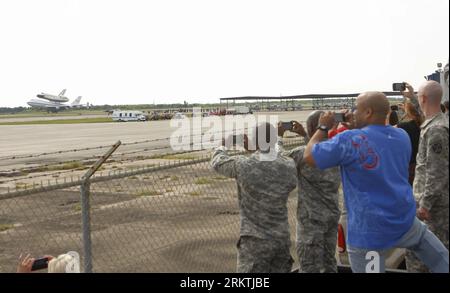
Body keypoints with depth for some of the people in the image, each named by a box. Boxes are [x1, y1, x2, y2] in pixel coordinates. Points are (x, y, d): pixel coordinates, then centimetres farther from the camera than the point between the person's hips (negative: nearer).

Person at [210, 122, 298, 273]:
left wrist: (223, 146, 29)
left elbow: (217, 162, 5)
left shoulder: (243, 165, -14)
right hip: (282, 238, 4)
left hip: (255, 240, -4)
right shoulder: (289, 167, -6)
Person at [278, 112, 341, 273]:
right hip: (332, 215, 6)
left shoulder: (302, 154, -18)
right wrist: (304, 135, 25)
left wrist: (279, 137, 11)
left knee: (309, 267, 1)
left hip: (311, 218, -6)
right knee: (329, 262, 18)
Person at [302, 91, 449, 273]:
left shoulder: (350, 140, -16)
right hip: (405, 221, 5)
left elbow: (309, 157, -10)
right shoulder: (402, 136, 4)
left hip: (368, 232, -5)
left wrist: (323, 128, 3)